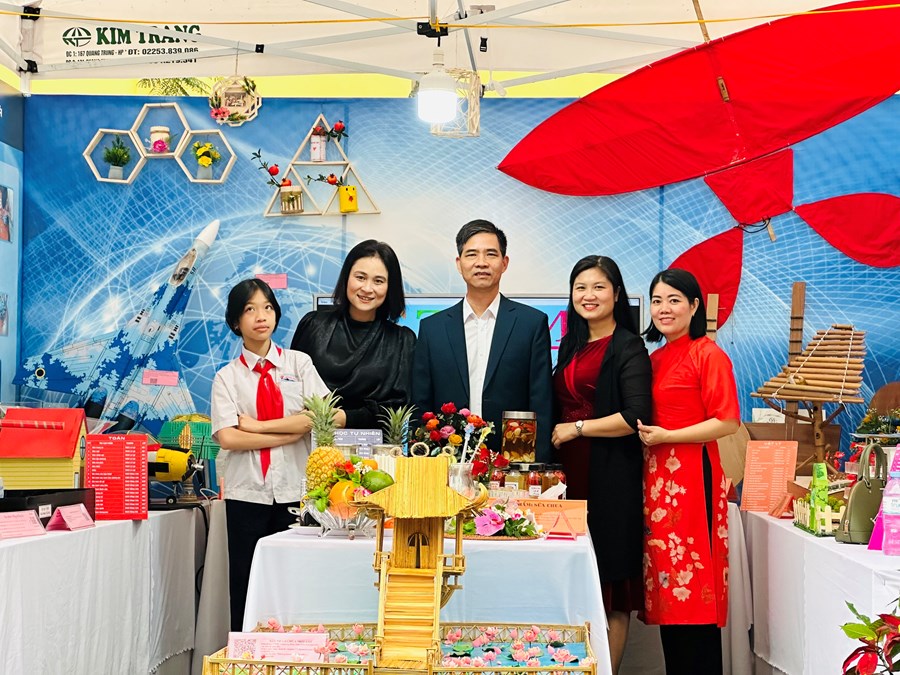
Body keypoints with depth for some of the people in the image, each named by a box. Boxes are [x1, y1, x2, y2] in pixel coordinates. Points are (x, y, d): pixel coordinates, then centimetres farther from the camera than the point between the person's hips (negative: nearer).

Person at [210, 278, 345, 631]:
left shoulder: (299, 363, 7)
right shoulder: (227, 377, 5)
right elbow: (228, 438, -10)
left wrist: (260, 425, -9)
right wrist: (293, 432, -11)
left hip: (296, 491, 0)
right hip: (248, 494, 0)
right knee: (246, 588, 4)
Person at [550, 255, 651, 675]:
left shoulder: (629, 348, -5)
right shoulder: (570, 344, 15)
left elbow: (635, 417, -15)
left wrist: (577, 429, -10)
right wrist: (553, 435, 7)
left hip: (611, 475, -6)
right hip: (570, 470, 6)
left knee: (610, 582, 0)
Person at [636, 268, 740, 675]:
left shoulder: (708, 355, -6)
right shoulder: (655, 359, 16)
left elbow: (728, 422, -12)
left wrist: (666, 437, -14)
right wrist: (644, 434, 5)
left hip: (691, 476, -7)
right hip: (655, 478, 7)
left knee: (692, 583, -6)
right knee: (666, 586, 9)